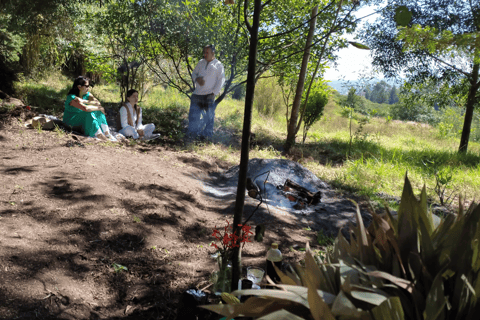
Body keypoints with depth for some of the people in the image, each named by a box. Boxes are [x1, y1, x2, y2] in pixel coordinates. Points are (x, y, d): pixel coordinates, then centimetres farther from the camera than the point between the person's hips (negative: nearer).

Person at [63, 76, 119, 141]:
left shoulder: (87, 94, 2)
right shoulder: (72, 98, -22)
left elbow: (97, 103, -15)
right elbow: (85, 108, -36)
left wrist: (85, 101, -27)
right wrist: (99, 108, -24)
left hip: (83, 118, 8)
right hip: (71, 122, -7)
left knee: (98, 112, -13)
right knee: (89, 114, -31)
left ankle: (108, 135, -26)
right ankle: (102, 138, -40)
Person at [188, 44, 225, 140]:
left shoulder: (218, 65, 1)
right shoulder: (201, 62, 14)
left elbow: (221, 80, -4)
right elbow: (194, 73, 20)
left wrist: (214, 93, -11)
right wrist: (196, 79, -5)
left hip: (208, 95, -4)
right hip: (197, 94, 4)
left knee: (208, 116, 0)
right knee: (194, 114, 5)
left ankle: (206, 134, 11)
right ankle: (193, 133, 15)